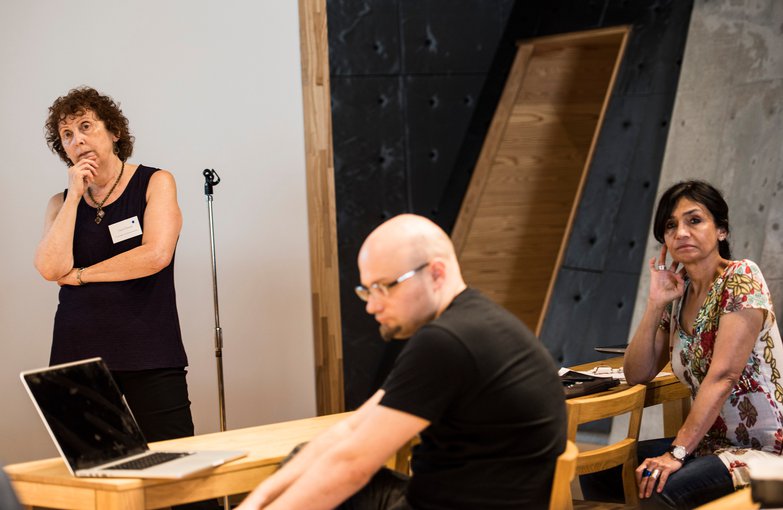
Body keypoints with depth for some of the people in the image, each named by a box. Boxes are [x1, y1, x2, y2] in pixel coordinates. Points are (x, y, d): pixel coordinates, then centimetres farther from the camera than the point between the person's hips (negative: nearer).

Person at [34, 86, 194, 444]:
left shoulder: (156, 183, 6)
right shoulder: (61, 203, 14)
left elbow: (156, 254, -10)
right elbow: (51, 268, -3)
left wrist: (79, 275, -2)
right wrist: (75, 195, -2)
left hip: (149, 357, -2)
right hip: (77, 356, 3)